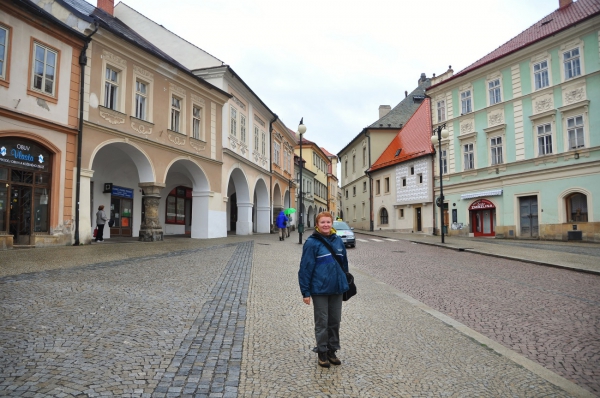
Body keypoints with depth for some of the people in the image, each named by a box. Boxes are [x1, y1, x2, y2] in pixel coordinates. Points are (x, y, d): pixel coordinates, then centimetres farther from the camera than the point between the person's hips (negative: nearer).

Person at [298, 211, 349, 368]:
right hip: (319, 290, -5)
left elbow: (344, 263, 13)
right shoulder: (312, 243, -11)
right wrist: (305, 292, -12)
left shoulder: (338, 241, 4)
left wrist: (346, 284, 14)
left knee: (335, 321, 14)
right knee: (322, 322, 8)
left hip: (337, 289, 5)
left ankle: (332, 351, 30)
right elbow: (305, 268, -11)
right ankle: (322, 352, 24)